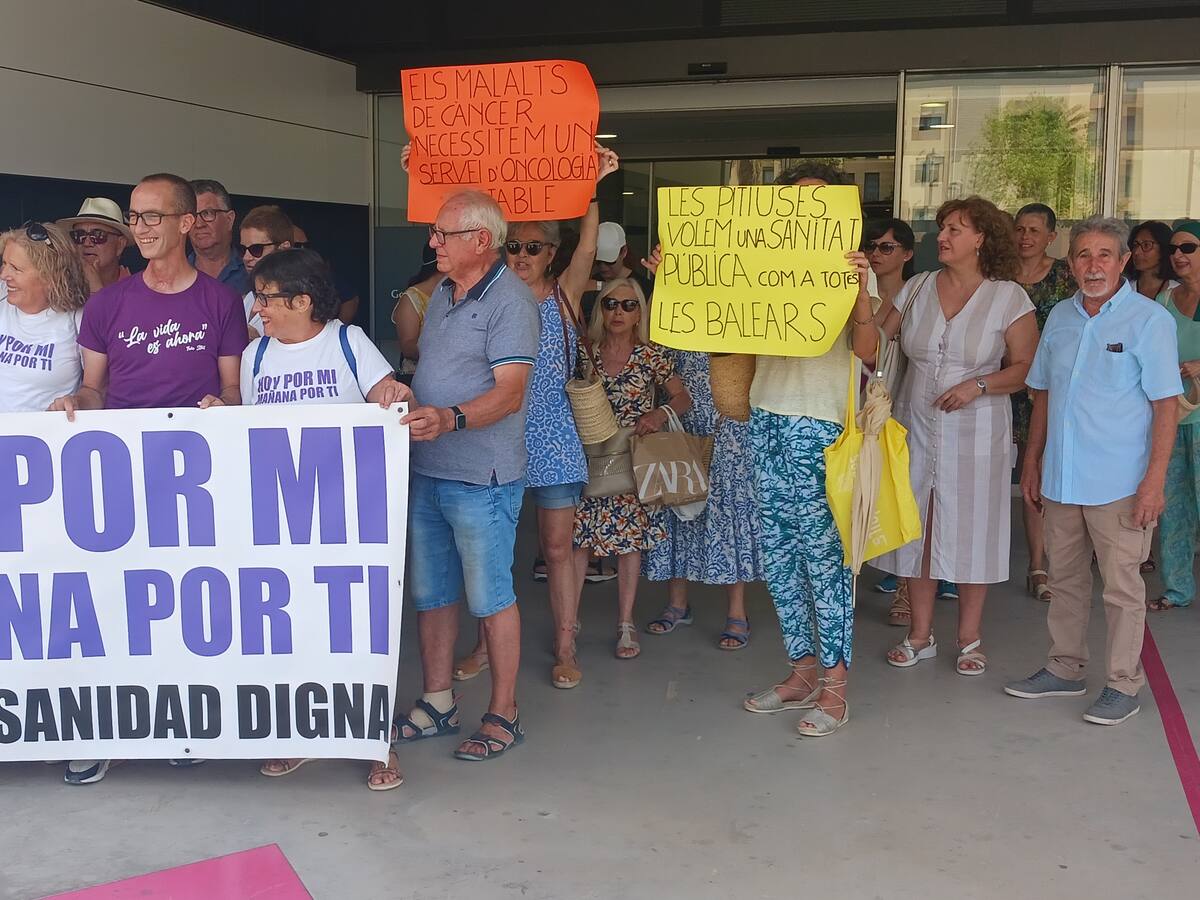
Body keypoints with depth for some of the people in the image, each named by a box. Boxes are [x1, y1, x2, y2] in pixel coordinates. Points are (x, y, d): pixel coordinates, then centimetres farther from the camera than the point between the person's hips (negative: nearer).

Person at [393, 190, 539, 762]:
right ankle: (437, 703, 26)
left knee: (490, 597, 1)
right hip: (426, 472, 8)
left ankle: (503, 715, 14)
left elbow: (510, 393, -21)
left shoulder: (510, 300, -13)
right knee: (430, 593, 14)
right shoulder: (442, 294, 15)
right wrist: (403, 406, 17)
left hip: (481, 479, -8)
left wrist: (450, 419, -34)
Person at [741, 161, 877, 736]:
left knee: (822, 554, -3)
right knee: (778, 554, 10)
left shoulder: (852, 268, -3)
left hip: (819, 424, -6)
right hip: (767, 416, 6)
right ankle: (802, 673, 22)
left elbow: (866, 349, -15)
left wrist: (859, 290, -31)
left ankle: (834, 688, 7)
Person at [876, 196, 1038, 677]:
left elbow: (1024, 367, -4)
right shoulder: (917, 289, 6)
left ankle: (969, 638, 19)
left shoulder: (1009, 298, -3)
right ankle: (920, 635, 21)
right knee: (917, 530, 8)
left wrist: (979, 385, -18)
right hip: (916, 429, 3)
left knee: (971, 532, 4)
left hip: (976, 434, -3)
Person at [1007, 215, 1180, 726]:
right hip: (1061, 479, 6)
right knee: (1066, 580, 15)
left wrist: (1155, 479, -16)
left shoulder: (1149, 319, -7)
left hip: (1119, 485, -5)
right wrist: (1032, 462, 14)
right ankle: (1066, 670, 29)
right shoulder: (1060, 317, 9)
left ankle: (1124, 684, 15)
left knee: (1121, 587, 3)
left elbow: (1166, 404, -10)